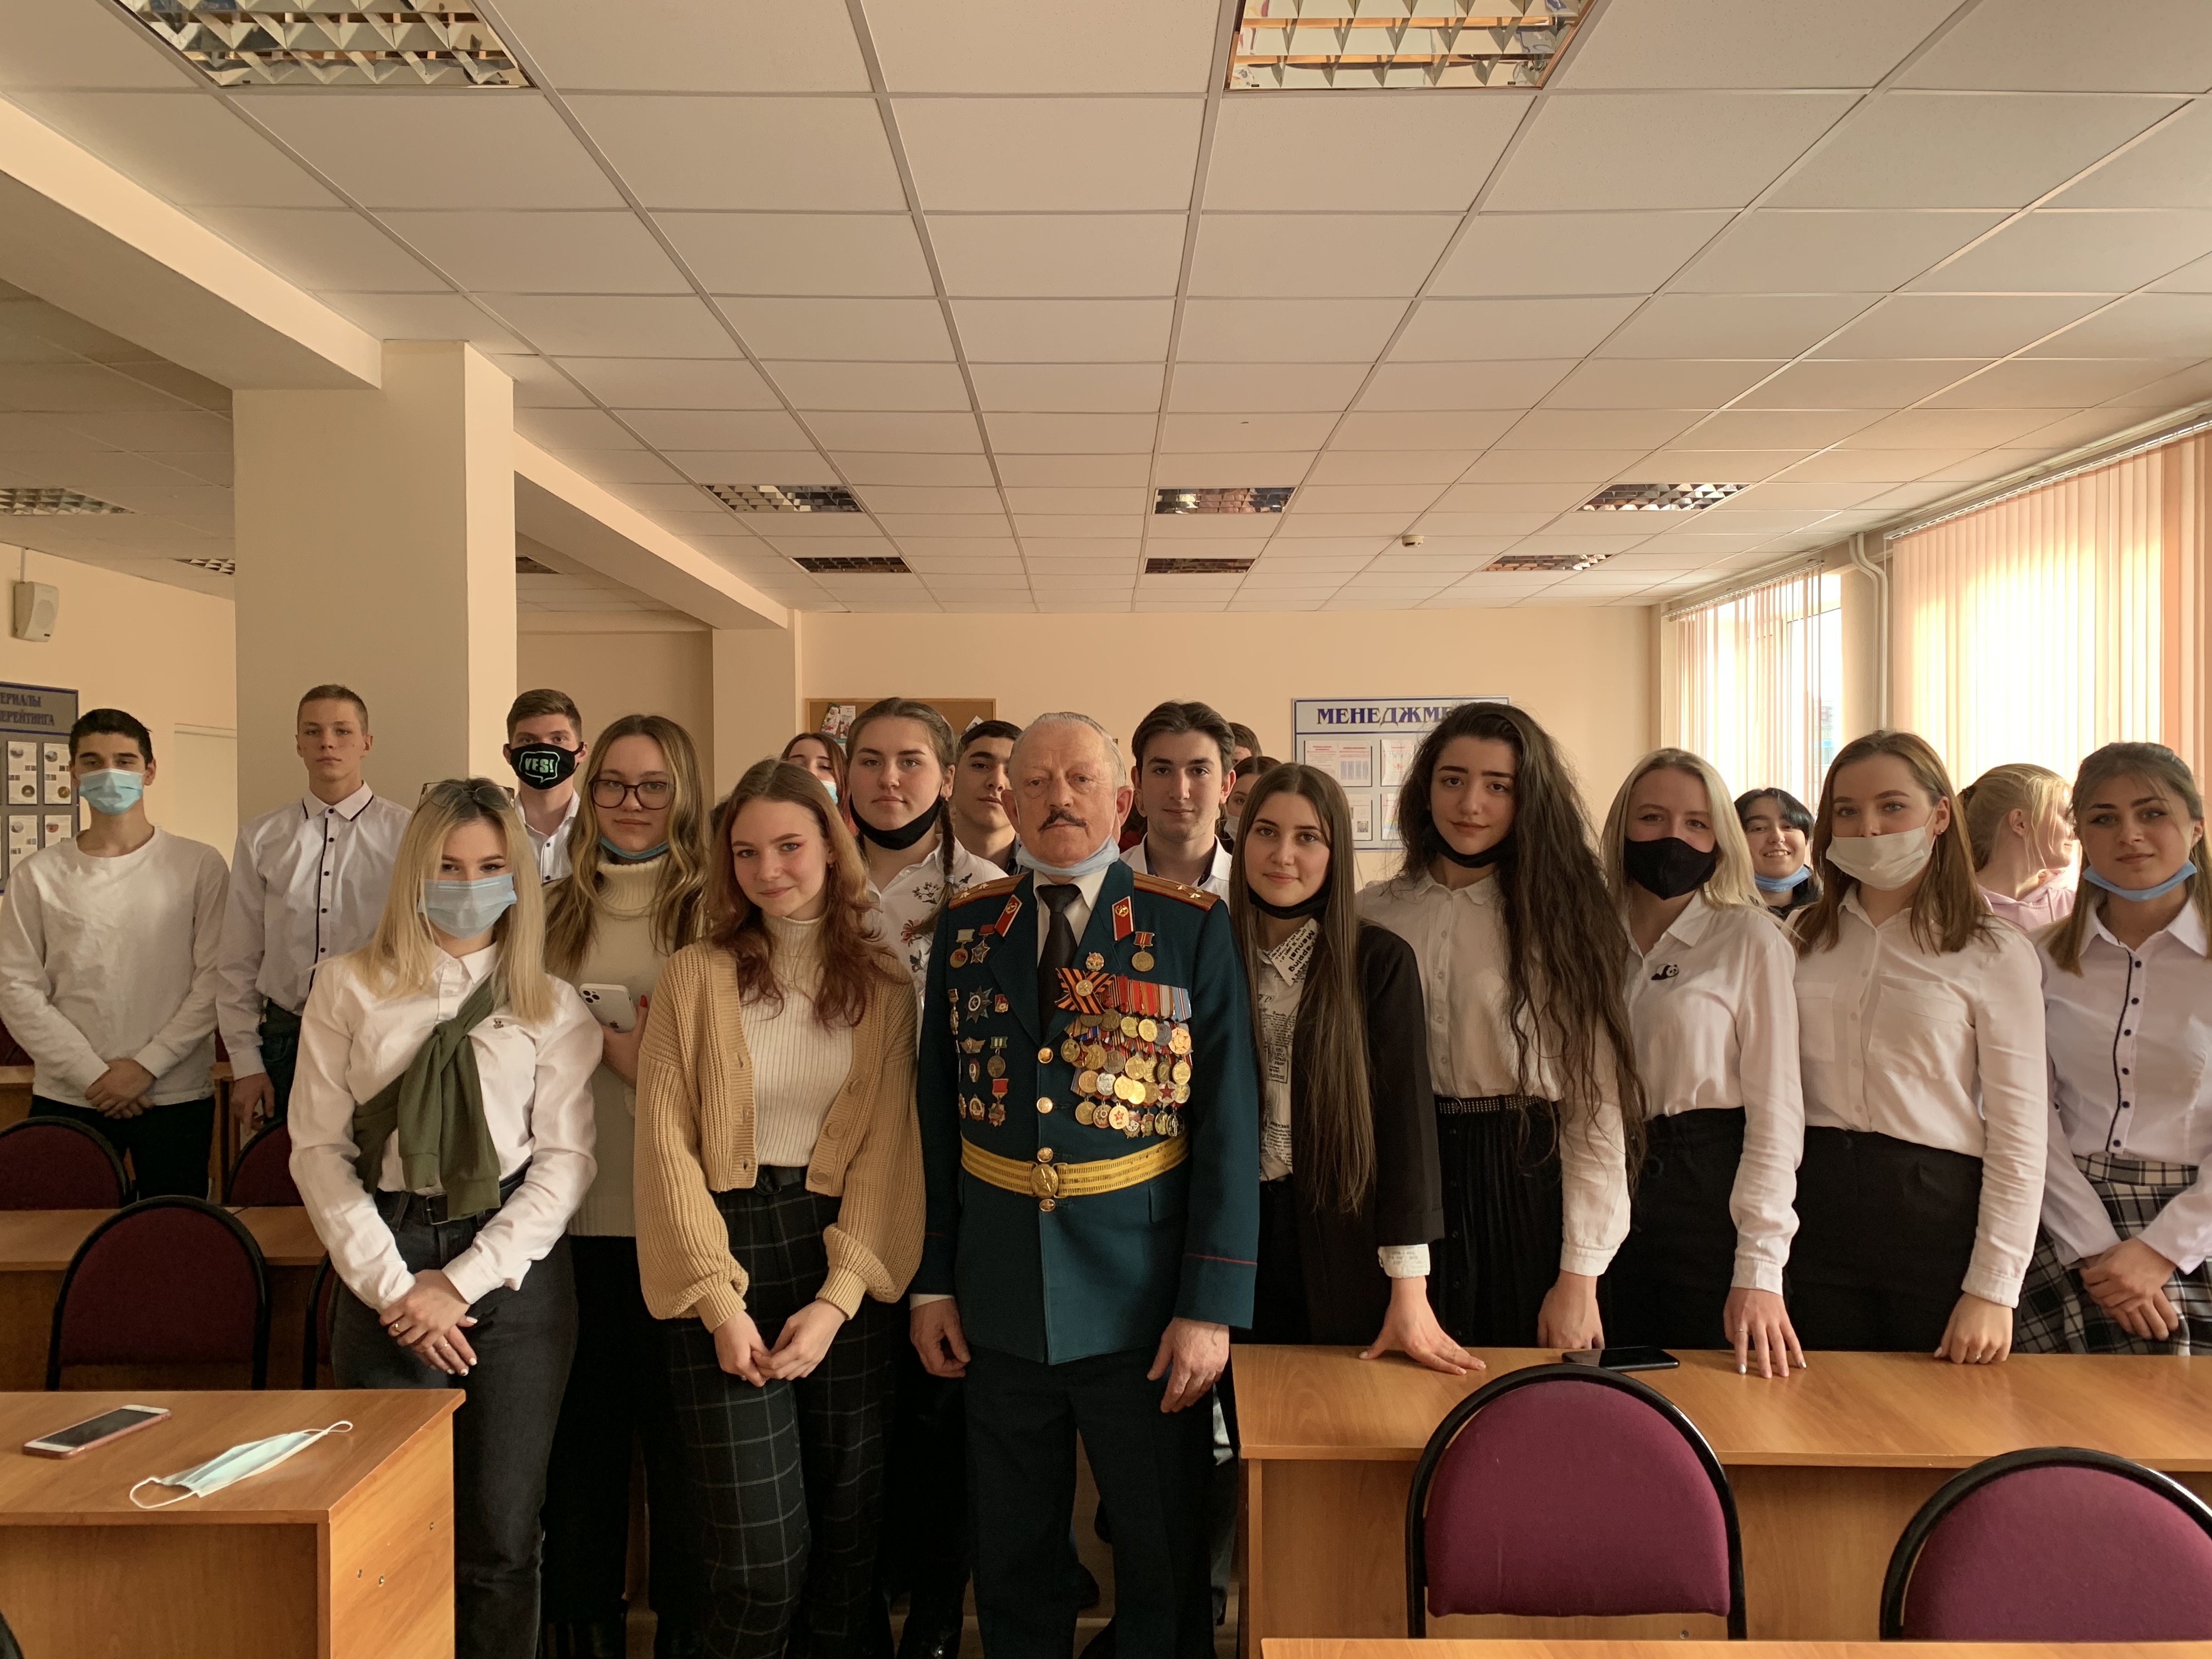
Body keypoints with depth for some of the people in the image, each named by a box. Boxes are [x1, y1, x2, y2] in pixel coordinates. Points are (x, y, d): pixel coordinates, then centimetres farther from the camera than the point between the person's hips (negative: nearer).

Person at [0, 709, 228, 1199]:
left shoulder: (200, 866, 0)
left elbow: (215, 981, -4)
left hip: (175, 1098, -1)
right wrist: (91, 1074, -8)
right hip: (65, 1100, 1)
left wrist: (146, 1065, -10)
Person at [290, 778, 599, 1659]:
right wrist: (392, 1285, -6)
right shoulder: (348, 989, 4)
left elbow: (565, 1160, 1)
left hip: (514, 1270, 0)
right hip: (387, 1266, 0)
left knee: (501, 1537, 4)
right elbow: (319, 1148, 1)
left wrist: (461, 1282, -7)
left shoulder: (553, 1007, 5)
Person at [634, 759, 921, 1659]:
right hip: (724, 1258, -1)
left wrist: (837, 1299, -11)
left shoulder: (883, 986, 4)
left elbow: (888, 1150, -1)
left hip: (846, 1272, 2)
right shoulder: (694, 978, 0)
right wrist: (720, 1302, -10)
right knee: (759, 1555, -3)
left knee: (848, 1536, 9)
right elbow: (668, 1146, -3)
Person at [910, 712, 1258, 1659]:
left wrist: (1213, 1304, -11)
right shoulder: (966, 927, 4)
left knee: (1164, 1565, 12)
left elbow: (1229, 1123, -7)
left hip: (1141, 1294, -2)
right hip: (998, 1301, 3)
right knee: (1012, 1568, 17)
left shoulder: (1193, 927, -5)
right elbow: (937, 1111, 6)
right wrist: (931, 1282, 4)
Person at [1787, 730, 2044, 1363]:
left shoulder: (1995, 953, -3)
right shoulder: (1803, 938, 8)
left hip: (1937, 1210, -3)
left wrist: (1993, 1288, -9)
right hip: (1817, 1209, 3)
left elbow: (2018, 1135, -4)